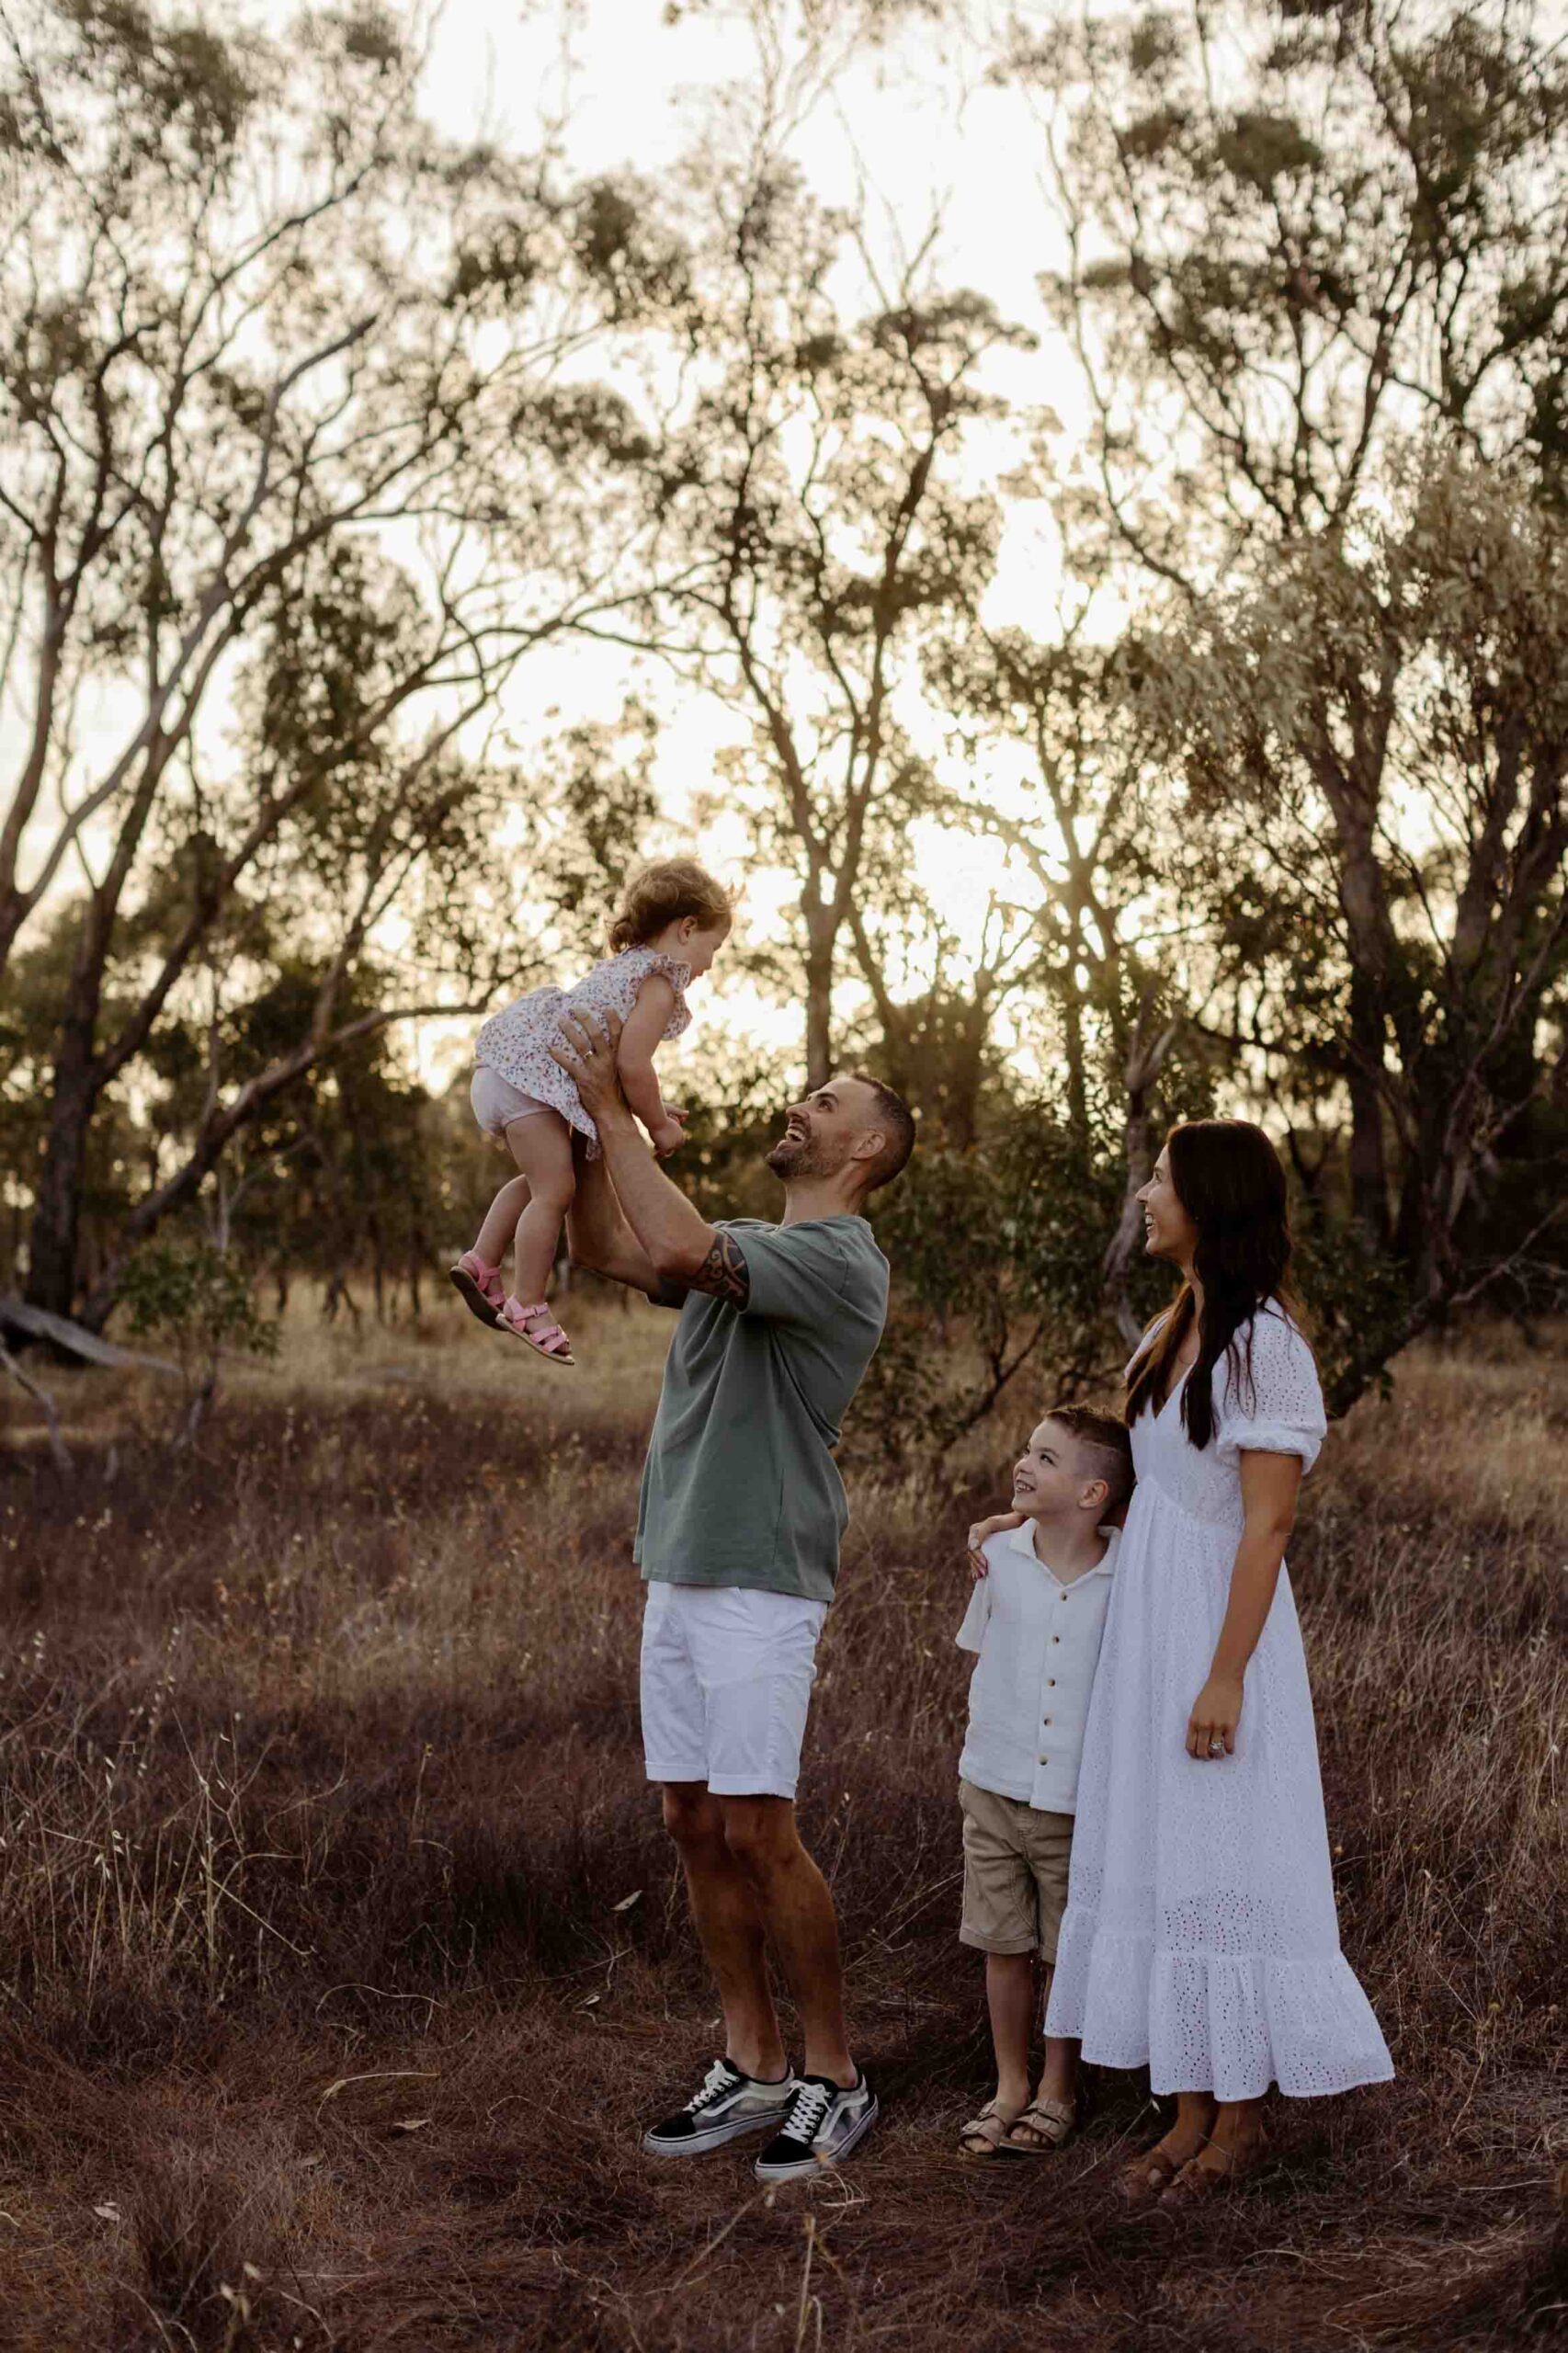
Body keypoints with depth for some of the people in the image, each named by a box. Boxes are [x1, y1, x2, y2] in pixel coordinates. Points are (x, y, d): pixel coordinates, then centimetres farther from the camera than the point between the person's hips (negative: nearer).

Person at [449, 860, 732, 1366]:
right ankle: (527, 1306, -5)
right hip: (535, 1075, -11)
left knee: (540, 1179, 23)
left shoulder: (624, 965, 22)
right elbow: (632, 1065, -19)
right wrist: (658, 1125, -4)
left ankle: (481, 1263, 26)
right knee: (555, 1189, -8)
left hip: (504, 1067, 11)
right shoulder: (660, 982, -10)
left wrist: (650, 1109, 21)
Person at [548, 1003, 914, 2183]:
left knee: (759, 1831, -6)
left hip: (761, 1588, -9)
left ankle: (835, 2076, 7)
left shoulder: (841, 1259, -12)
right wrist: (595, 1112, 9)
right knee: (696, 1824, 10)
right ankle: (753, 2064, 20)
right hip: (679, 1575, 9)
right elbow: (606, 1247, 18)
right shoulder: (746, 1247, 18)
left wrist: (610, 1105, -18)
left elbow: (674, 1250, -26)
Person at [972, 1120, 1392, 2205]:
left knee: (1224, 1867, 1)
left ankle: (1242, 2123, 14)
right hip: (1148, 1621, 8)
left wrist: (1226, 1677, -19)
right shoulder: (1176, 1331, 10)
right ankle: (1194, 2109, 21)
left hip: (1220, 1622, -8)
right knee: (1159, 1860, 11)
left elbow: (1269, 1519, -18)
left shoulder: (1264, 1342, -16)